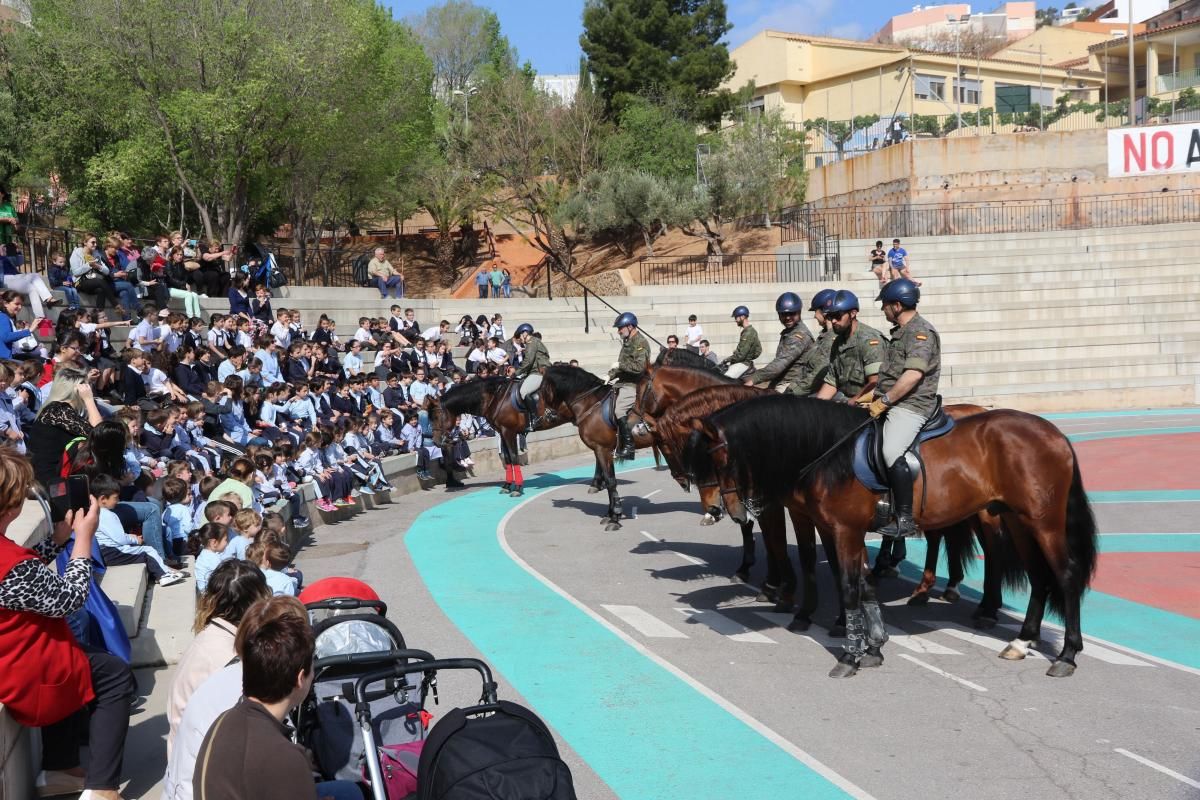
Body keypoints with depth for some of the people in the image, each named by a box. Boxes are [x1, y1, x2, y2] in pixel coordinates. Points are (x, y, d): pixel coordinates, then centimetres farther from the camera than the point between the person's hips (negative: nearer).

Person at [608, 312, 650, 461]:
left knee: (619, 410, -25)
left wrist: (620, 365, -19)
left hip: (633, 384, -11)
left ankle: (628, 446, -19)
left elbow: (639, 367, -24)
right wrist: (610, 375, 11)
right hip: (623, 381, 11)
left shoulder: (640, 343, -13)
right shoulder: (627, 342, 18)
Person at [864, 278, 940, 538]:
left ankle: (905, 519, -24)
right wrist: (871, 396, 17)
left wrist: (884, 400, -20)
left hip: (912, 405, -11)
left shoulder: (921, 331, -11)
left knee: (891, 451, -28)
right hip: (890, 404, 11)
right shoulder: (900, 331, 20)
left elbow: (913, 374, -23)